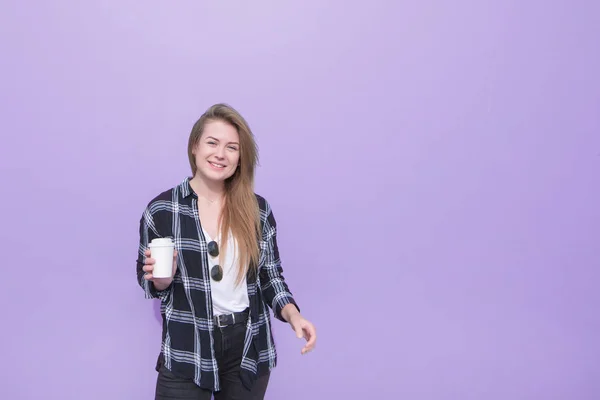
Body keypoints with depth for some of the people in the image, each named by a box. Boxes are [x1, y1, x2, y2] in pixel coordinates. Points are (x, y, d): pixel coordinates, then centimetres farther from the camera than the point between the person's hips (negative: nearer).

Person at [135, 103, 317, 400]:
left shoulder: (258, 209, -1)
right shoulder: (161, 209, -5)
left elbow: (270, 276, 6)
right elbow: (148, 281, 5)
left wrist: (293, 315, -10)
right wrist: (162, 279, -17)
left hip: (248, 348, 2)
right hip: (185, 351, -2)